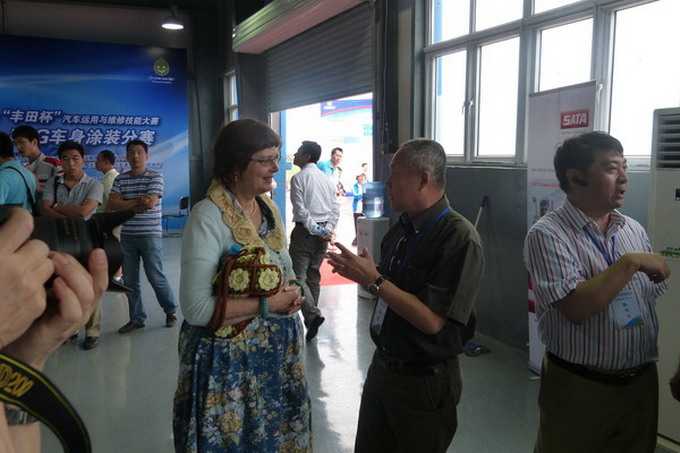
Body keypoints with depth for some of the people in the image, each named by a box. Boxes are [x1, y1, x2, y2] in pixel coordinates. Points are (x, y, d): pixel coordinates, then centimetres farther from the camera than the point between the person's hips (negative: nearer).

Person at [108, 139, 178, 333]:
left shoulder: (155, 177, -5)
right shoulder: (120, 179, 7)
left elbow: (150, 203, -18)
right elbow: (111, 204, -5)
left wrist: (125, 202, -7)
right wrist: (138, 201, -13)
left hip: (150, 235, -4)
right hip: (127, 236, 4)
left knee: (156, 277, 1)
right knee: (130, 280, 8)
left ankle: (171, 310, 23)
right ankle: (137, 318, 21)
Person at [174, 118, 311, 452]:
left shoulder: (269, 207, 3)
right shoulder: (208, 217, -21)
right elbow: (195, 308, -25)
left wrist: (291, 293, -5)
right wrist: (267, 304, -22)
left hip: (279, 349, 7)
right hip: (231, 357, -7)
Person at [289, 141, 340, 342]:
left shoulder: (298, 178, -8)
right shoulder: (327, 179, 12)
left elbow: (301, 210, -15)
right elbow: (336, 208, 7)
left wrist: (314, 230, -10)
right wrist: (328, 230, 1)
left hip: (305, 231, -7)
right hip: (323, 232, 7)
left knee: (298, 276, -5)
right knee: (314, 275, 16)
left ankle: (313, 315, -21)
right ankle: (311, 317, 24)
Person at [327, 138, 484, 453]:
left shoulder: (460, 239, -23)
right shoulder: (403, 227, 2)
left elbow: (432, 321, -26)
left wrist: (373, 280, -22)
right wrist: (360, 272, -5)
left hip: (425, 380, -7)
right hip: (382, 364, 7)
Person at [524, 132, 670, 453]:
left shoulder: (635, 230, 5)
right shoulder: (547, 234, -15)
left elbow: (655, 302, 10)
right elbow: (576, 307, -26)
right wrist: (630, 263, -20)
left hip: (642, 383, 6)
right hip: (578, 389, -5)